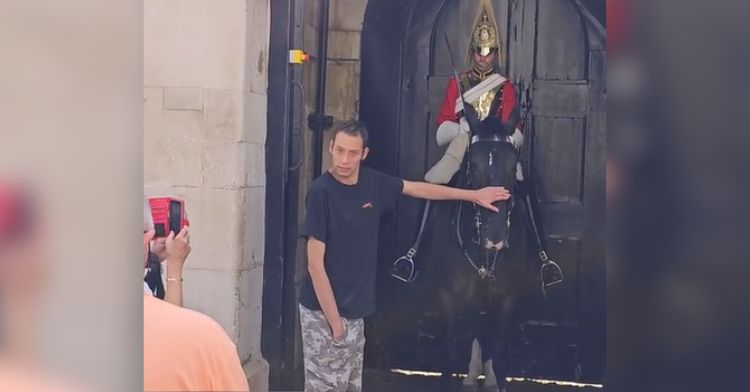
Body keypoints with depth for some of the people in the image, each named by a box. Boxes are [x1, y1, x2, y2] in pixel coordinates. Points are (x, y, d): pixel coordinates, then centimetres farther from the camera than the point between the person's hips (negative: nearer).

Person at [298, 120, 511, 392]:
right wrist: (334, 321, -18)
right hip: (324, 313, -7)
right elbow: (315, 264, -18)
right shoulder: (321, 191, -18)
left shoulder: (372, 183, 2)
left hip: (354, 312, 7)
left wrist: (474, 195, 27)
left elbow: (419, 189, 19)